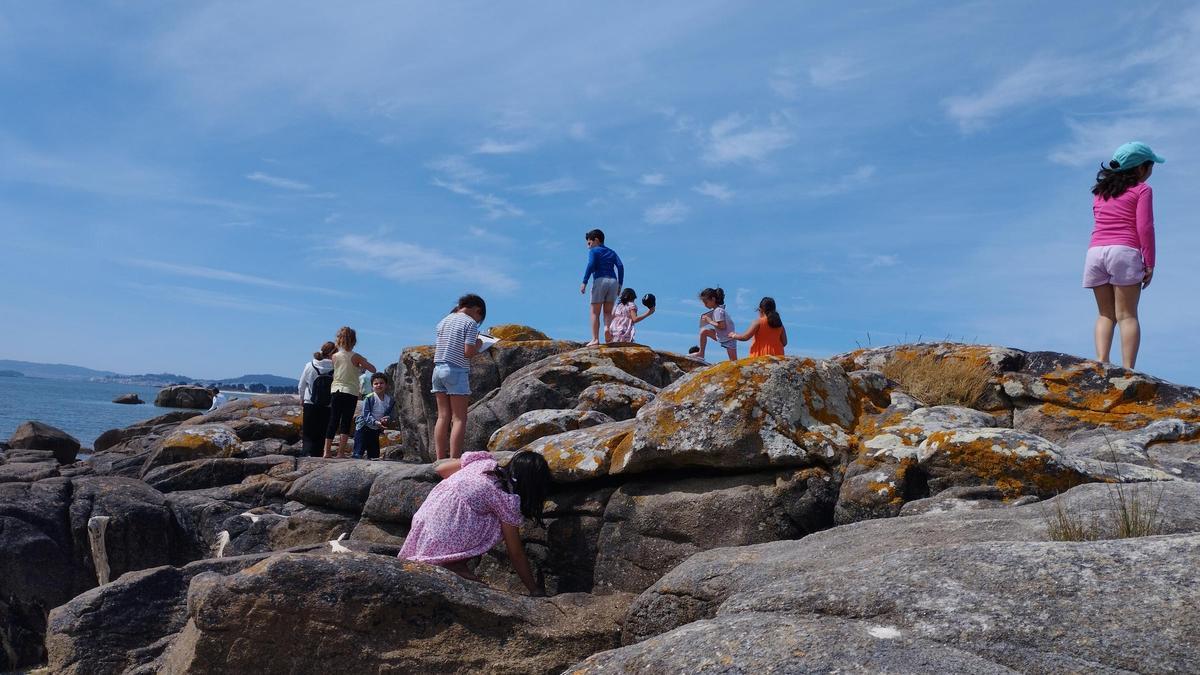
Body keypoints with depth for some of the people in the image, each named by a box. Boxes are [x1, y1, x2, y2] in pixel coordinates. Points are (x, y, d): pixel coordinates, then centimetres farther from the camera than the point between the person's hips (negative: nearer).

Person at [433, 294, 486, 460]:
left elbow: (436, 350, 14)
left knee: (443, 417, 8)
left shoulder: (444, 321, 15)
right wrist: (478, 346, 6)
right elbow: (468, 352, -12)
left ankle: (440, 459, 6)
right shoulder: (470, 323, -6)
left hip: (438, 369, 7)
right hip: (457, 371, -7)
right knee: (459, 418, -3)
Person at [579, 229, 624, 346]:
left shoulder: (594, 251, 8)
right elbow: (620, 266, 8)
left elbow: (591, 265, -10)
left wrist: (584, 282, -13)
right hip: (613, 281, 4)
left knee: (595, 312, 0)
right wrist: (620, 285, 7)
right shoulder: (612, 252, 22)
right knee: (608, 312, 9)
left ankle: (595, 339, -8)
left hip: (600, 280, -4)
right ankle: (607, 328, -20)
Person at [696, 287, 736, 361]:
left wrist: (710, 321, -18)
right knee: (704, 331, 1)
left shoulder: (718, 311, -22)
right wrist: (708, 318, 0)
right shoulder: (716, 309, 6)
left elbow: (722, 326, -28)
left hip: (728, 338, -9)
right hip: (720, 336, 9)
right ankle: (701, 354, 9)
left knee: (734, 361, -6)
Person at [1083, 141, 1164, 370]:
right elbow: (1144, 227, -4)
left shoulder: (1101, 190, 21)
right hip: (1124, 251, -4)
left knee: (1105, 314, 9)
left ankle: (1101, 362, -8)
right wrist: (1149, 264, -3)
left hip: (1095, 251, 4)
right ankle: (1127, 370, -12)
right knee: (1127, 315, -4)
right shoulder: (1141, 190, 5)